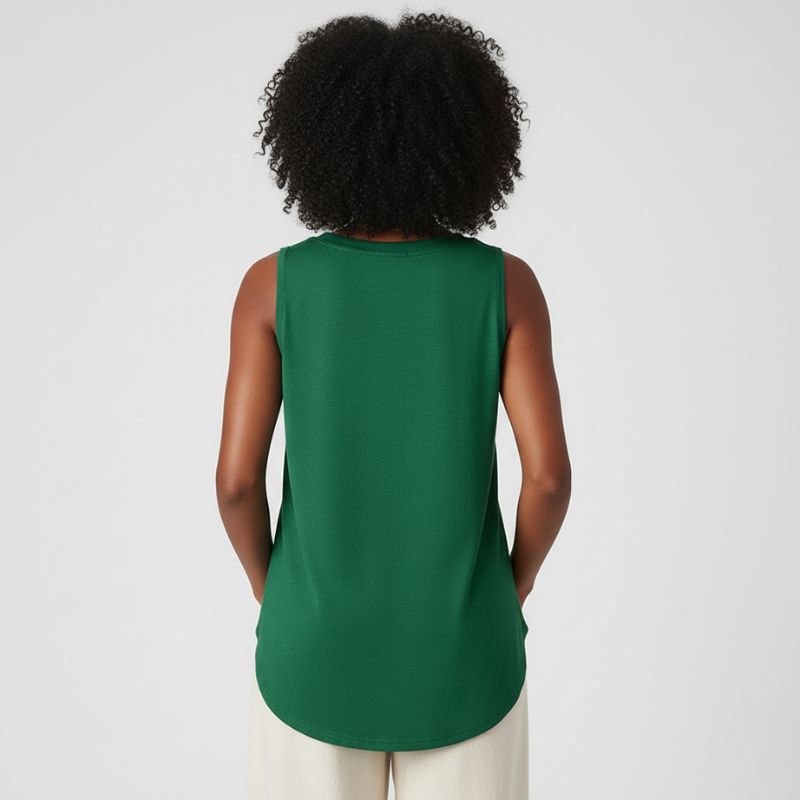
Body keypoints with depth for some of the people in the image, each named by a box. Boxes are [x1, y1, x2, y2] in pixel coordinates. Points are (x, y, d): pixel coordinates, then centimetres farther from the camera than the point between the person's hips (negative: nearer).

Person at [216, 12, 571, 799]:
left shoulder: (273, 282, -11)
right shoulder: (507, 282, -10)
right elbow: (550, 474, -15)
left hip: (318, 647, 0)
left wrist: (273, 595, 5)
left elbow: (236, 478, -14)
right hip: (458, 651, 0)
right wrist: (511, 592, 4)